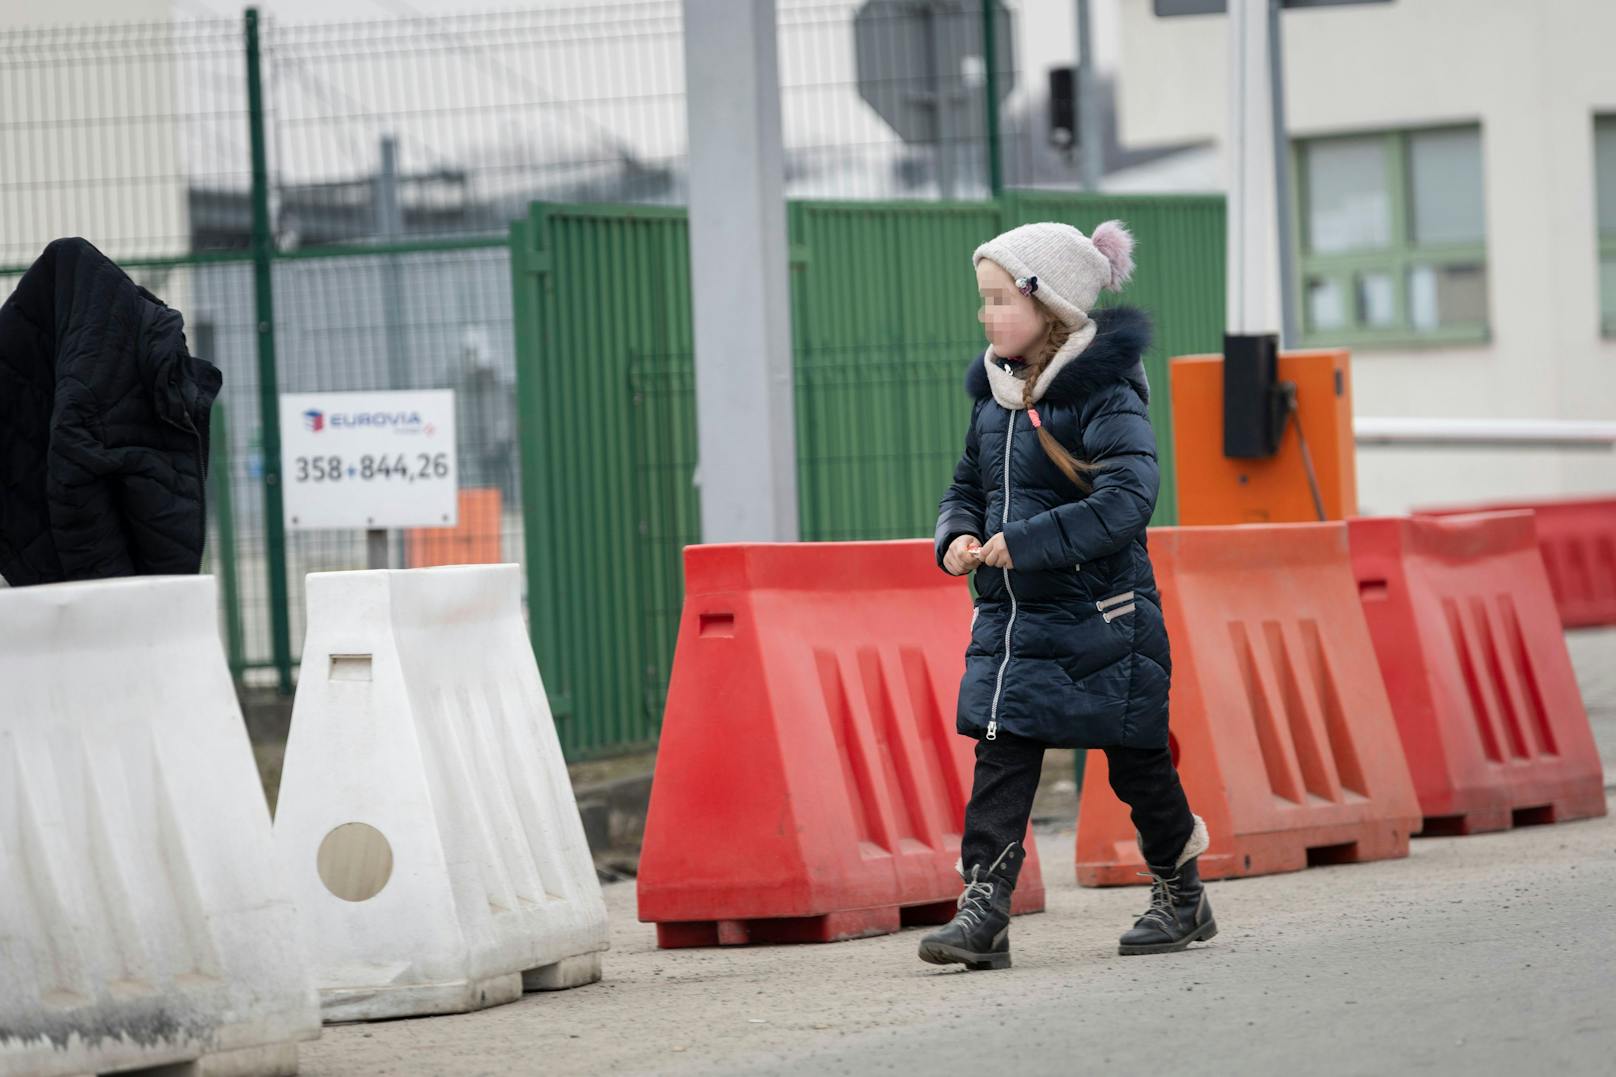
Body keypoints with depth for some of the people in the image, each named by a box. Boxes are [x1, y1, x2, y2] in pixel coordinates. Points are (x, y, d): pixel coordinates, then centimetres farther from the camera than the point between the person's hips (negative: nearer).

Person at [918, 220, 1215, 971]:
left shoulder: (1104, 396, -14)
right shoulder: (994, 395, 9)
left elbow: (1125, 502, -25)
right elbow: (968, 487, 20)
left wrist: (1025, 541, -28)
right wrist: (958, 537, -3)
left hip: (1100, 619, -6)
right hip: (1010, 618, 6)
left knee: (1137, 762, 7)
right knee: (999, 759, -5)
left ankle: (1181, 898, 25)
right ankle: (983, 910, -10)